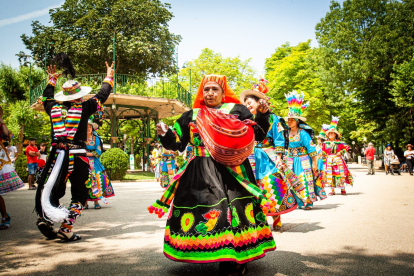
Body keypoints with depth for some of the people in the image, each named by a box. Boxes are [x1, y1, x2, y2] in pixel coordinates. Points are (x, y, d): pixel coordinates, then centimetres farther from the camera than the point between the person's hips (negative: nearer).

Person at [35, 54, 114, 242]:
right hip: (77, 156, -4)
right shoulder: (83, 108, -5)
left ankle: (45, 218, 3)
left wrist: (51, 80, 42)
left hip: (57, 154, 4)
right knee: (79, 194, 7)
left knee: (54, 190, 20)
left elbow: (46, 97, 28)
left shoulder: (54, 108, 5)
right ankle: (66, 228, -2)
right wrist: (109, 78, 22)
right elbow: (101, 96, 7)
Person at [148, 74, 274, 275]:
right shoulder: (191, 116, 13)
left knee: (235, 214, -11)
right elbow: (177, 143, 13)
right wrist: (165, 134, -6)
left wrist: (262, 114, -11)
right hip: (199, 176, 3)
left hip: (232, 173, -2)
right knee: (200, 214, -1)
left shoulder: (237, 111, 7)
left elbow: (257, 135, 3)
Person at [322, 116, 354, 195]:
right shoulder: (326, 143, 6)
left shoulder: (339, 143, 0)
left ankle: (343, 189, 8)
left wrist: (341, 152, -4)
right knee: (330, 175, 1)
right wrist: (324, 161, 5)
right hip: (329, 161, 2)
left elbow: (347, 147, 7)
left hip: (338, 160, -2)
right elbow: (323, 152, 11)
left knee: (340, 174, -5)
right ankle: (332, 190, 9)